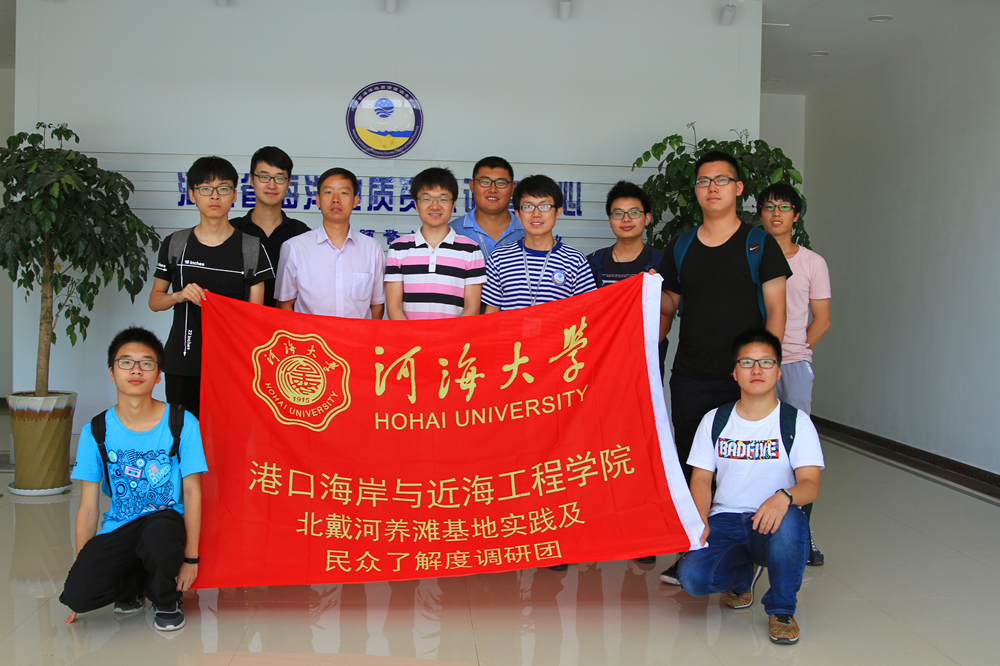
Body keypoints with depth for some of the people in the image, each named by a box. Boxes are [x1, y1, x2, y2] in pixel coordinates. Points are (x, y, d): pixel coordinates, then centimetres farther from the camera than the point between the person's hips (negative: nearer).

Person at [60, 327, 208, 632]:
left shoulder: (182, 423, -6)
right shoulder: (96, 432, -1)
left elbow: (192, 493, -5)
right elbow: (88, 507, 2)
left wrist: (190, 557, -10)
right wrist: (81, 568, -1)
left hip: (165, 519, -2)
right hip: (117, 528, 2)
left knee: (159, 535, -39)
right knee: (77, 593, -24)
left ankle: (166, 600, -3)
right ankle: (133, 585, 12)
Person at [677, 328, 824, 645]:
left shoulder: (796, 422, 1)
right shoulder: (714, 421, 8)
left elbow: (811, 484, -11)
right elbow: (701, 479, 7)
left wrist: (784, 497, -35)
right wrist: (701, 521, -13)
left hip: (773, 521, -2)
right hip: (725, 521, 2)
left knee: (790, 522, -40)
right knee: (692, 576, -27)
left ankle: (782, 609, -10)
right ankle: (743, 575, 13)